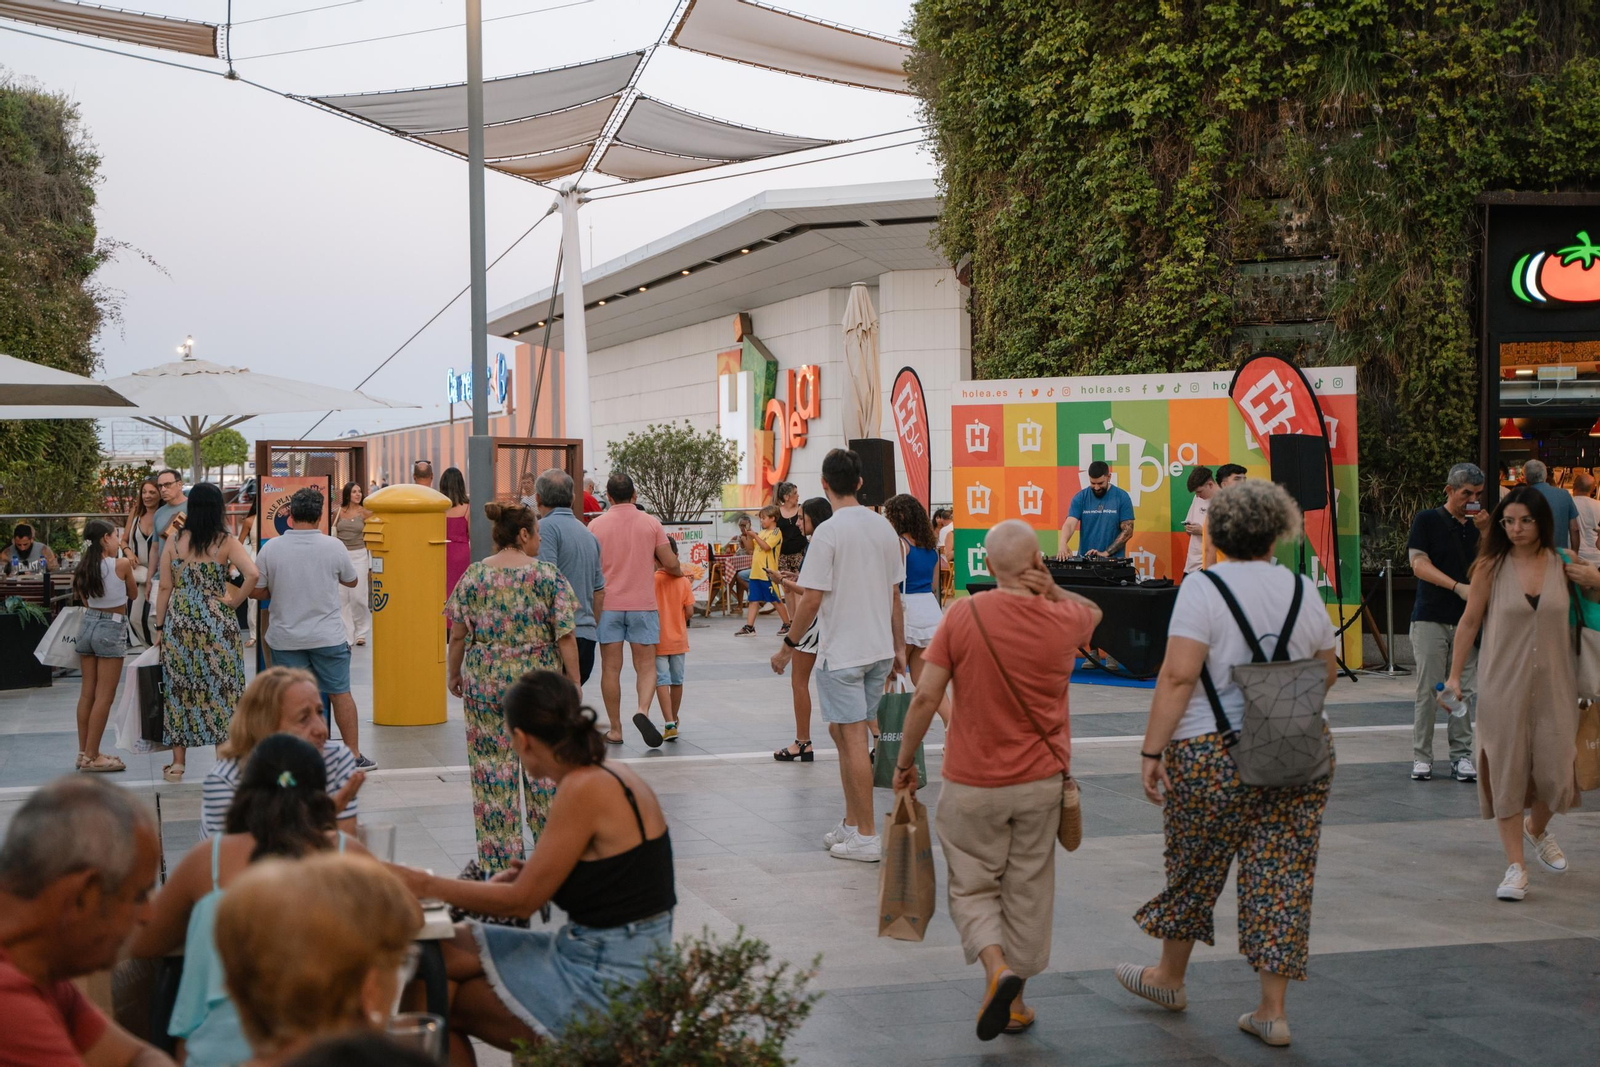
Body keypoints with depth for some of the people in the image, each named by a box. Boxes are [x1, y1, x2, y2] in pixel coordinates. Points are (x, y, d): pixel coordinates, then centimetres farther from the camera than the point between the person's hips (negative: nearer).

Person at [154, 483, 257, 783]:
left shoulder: (174, 541, 1)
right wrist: (235, 601, -6)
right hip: (216, 621, -2)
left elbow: (165, 587, 3)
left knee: (179, 689, 9)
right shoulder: (226, 542, -6)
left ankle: (178, 762, 14)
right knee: (220, 689, 4)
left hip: (179, 621, 2)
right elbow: (253, 573, -20)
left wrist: (159, 627, 10)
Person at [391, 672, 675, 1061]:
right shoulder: (614, 777, 6)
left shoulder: (585, 790, -20)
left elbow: (523, 900, -14)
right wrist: (531, 874, 5)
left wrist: (428, 885, -6)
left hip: (608, 984, -9)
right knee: (447, 948, 10)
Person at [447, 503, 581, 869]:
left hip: (485, 680, 1)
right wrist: (574, 682, 0)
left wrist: (453, 674, 16)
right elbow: (566, 637, -8)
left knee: (492, 769, 6)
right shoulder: (548, 576, -6)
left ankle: (498, 859, 9)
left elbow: (457, 635, 2)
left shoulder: (474, 576, -2)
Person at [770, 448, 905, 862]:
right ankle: (851, 823, 22)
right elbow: (894, 594, 12)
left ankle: (866, 837, 0)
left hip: (842, 652, -7)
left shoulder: (828, 532, -14)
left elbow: (812, 600, -15)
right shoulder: (884, 527, 7)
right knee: (841, 731, 18)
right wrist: (899, 648, 19)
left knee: (854, 739, -3)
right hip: (880, 649, 7)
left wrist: (788, 645, -4)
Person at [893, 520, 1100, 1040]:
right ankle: (1014, 1002, 22)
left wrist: (904, 762, 1)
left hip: (973, 782, -2)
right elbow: (1093, 611, 20)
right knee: (1028, 892, 14)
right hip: (1041, 781, 2)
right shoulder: (1063, 621, -6)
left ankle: (997, 967, -13)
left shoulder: (964, 615, -12)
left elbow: (925, 697, -12)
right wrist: (1052, 590, -1)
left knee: (972, 889, 11)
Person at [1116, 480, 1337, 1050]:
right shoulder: (1304, 589, 6)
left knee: (1194, 868, 13)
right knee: (1282, 874, 7)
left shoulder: (1202, 588, -9)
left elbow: (1177, 676, -16)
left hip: (1213, 754, -4)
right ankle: (1272, 1010, 9)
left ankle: (1170, 976, 32)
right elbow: (1326, 671, 16)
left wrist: (1152, 750, -12)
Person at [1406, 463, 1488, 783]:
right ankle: (1421, 756, 3)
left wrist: (1485, 531, -6)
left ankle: (1462, 755, 6)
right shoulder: (1427, 520, 2)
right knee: (1428, 689, -3)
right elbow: (1419, 564, -7)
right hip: (1430, 617, -3)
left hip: (1468, 619, 3)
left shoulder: (1480, 525, 14)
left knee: (1465, 690, 0)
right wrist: (1458, 586, -17)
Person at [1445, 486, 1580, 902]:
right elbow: (1469, 621, 3)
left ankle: (1537, 829, 34)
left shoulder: (1562, 565, 3)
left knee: (1555, 767, 1)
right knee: (1506, 769, -2)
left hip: (1554, 682, 2)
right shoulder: (1491, 567, -2)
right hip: (1503, 684, -1)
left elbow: (1577, 618, 14)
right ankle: (1516, 865, 5)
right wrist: (1454, 675, 2)